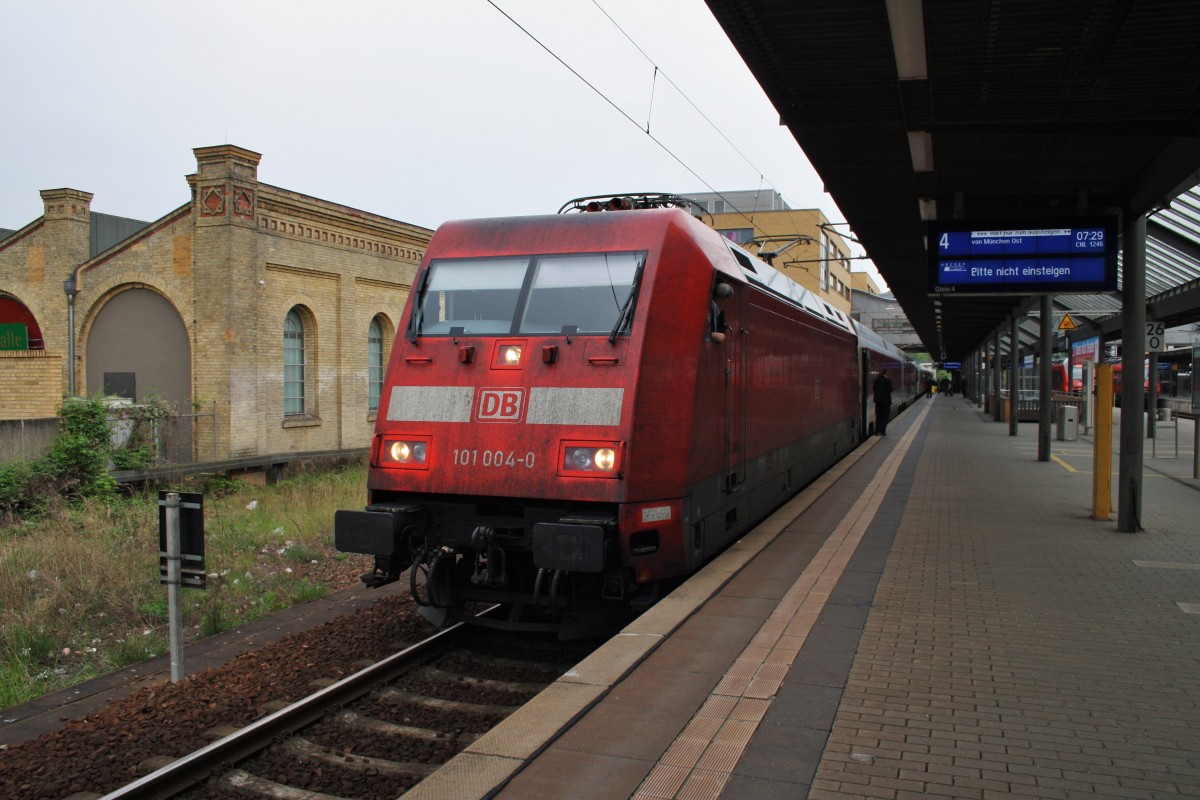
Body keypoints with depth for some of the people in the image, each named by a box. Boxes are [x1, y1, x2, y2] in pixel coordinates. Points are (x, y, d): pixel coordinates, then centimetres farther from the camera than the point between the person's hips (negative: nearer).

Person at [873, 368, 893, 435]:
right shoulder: (888, 380, -12)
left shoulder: (877, 380, 0)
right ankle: (882, 431, -2)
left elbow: (874, 388, 5)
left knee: (878, 416, 13)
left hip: (878, 400, 4)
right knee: (885, 416, 4)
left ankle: (877, 430, 13)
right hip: (886, 400, -4)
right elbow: (890, 390, -13)